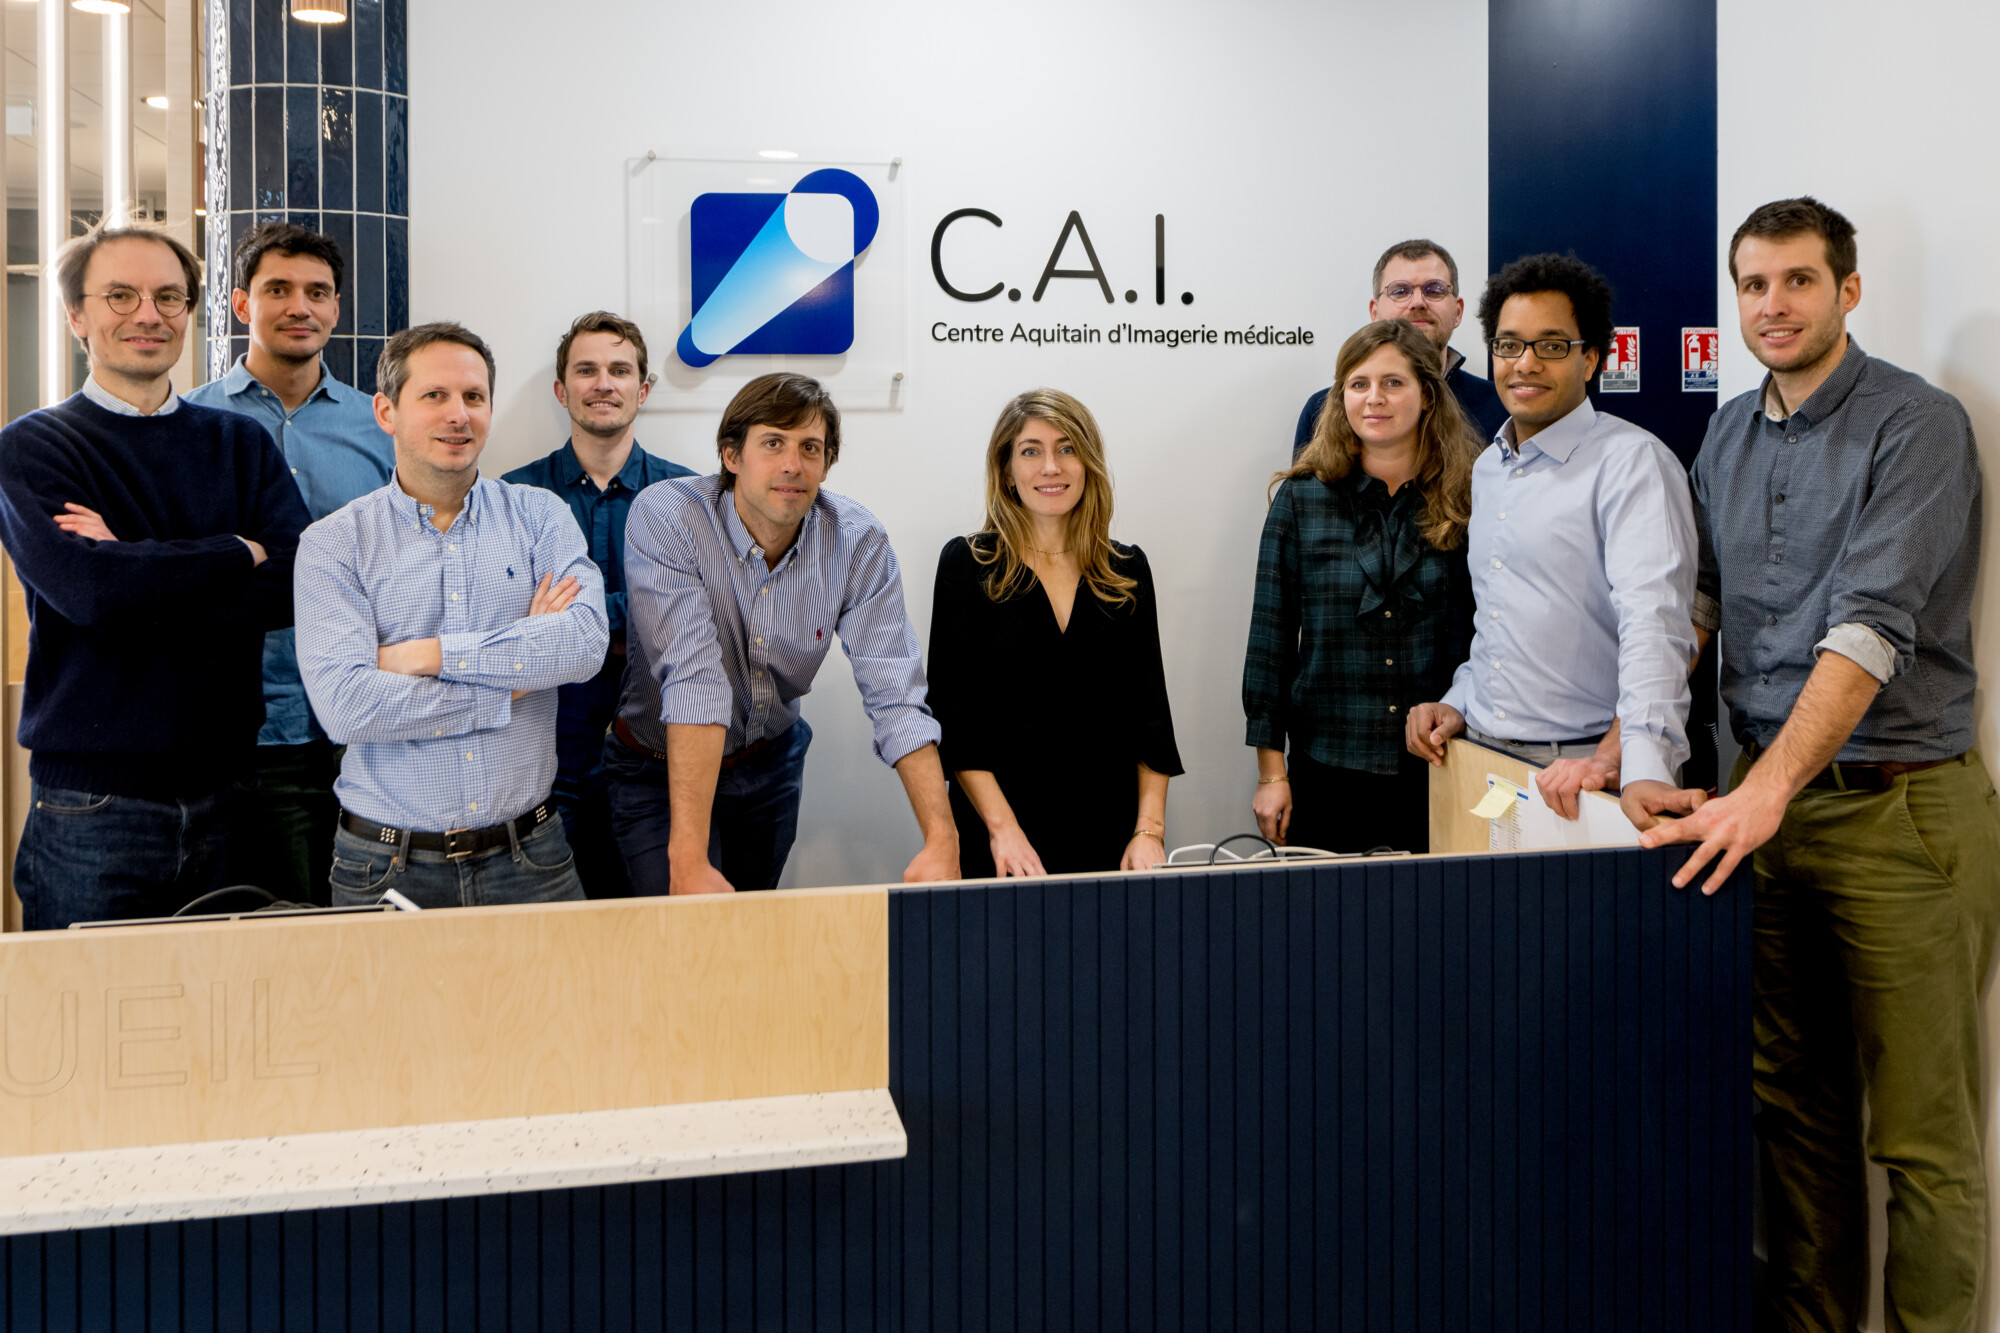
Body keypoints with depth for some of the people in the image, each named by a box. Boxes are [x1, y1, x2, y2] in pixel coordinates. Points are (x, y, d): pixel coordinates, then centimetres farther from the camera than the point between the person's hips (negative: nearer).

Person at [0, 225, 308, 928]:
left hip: (224, 792, 3)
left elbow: (297, 582, -6)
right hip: (92, 806, -3)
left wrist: (138, 574, -13)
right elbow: (87, 587, -17)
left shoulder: (240, 442, 10)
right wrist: (240, 553, -8)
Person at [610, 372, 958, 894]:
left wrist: (942, 841, -35)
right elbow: (692, 677, -37)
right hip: (660, 771, -3)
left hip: (771, 765, 4)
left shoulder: (858, 542, -15)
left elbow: (895, 694, -22)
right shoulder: (664, 517, -26)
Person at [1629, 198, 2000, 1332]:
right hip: (1769, 803, 6)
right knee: (1797, 1108, 14)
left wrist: (1766, 791, -30)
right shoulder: (1728, 437, 12)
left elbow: (1871, 628, -21)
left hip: (1903, 811, -6)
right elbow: (1688, 609, 12)